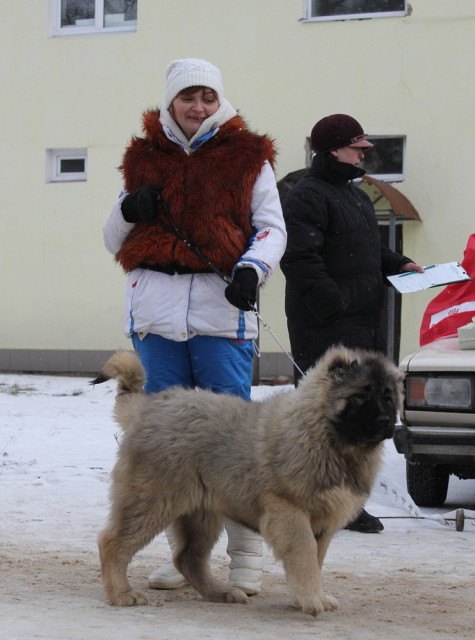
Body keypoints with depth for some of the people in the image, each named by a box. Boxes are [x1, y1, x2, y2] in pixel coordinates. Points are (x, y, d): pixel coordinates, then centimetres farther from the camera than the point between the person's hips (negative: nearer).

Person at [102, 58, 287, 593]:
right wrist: (128, 210, -2)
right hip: (156, 309, 3)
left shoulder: (247, 157, 10)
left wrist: (251, 269, -14)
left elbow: (271, 227, 6)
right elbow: (113, 243, 20)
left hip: (222, 308, -3)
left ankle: (246, 555, -1)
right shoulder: (145, 158, 16)